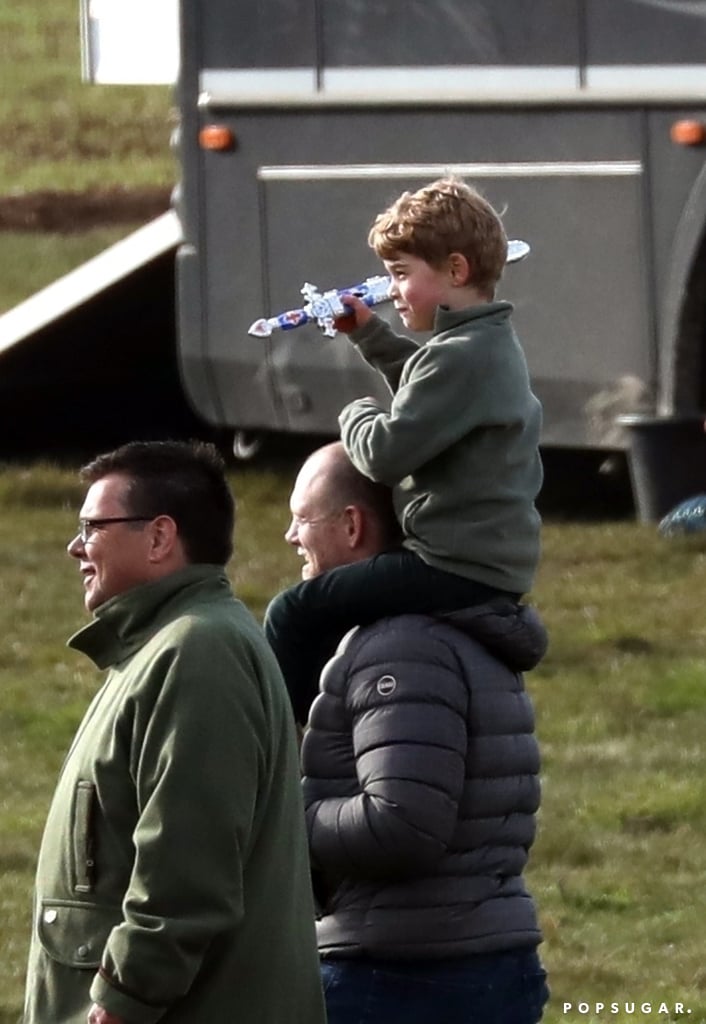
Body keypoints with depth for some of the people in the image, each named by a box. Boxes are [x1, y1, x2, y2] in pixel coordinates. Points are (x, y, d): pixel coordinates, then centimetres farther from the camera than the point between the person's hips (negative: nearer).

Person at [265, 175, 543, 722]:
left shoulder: (461, 356, -20)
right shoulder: (494, 344, 14)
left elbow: (386, 452, -23)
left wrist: (357, 414, -2)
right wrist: (368, 332, 27)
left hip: (457, 568, -11)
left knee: (294, 615, -12)